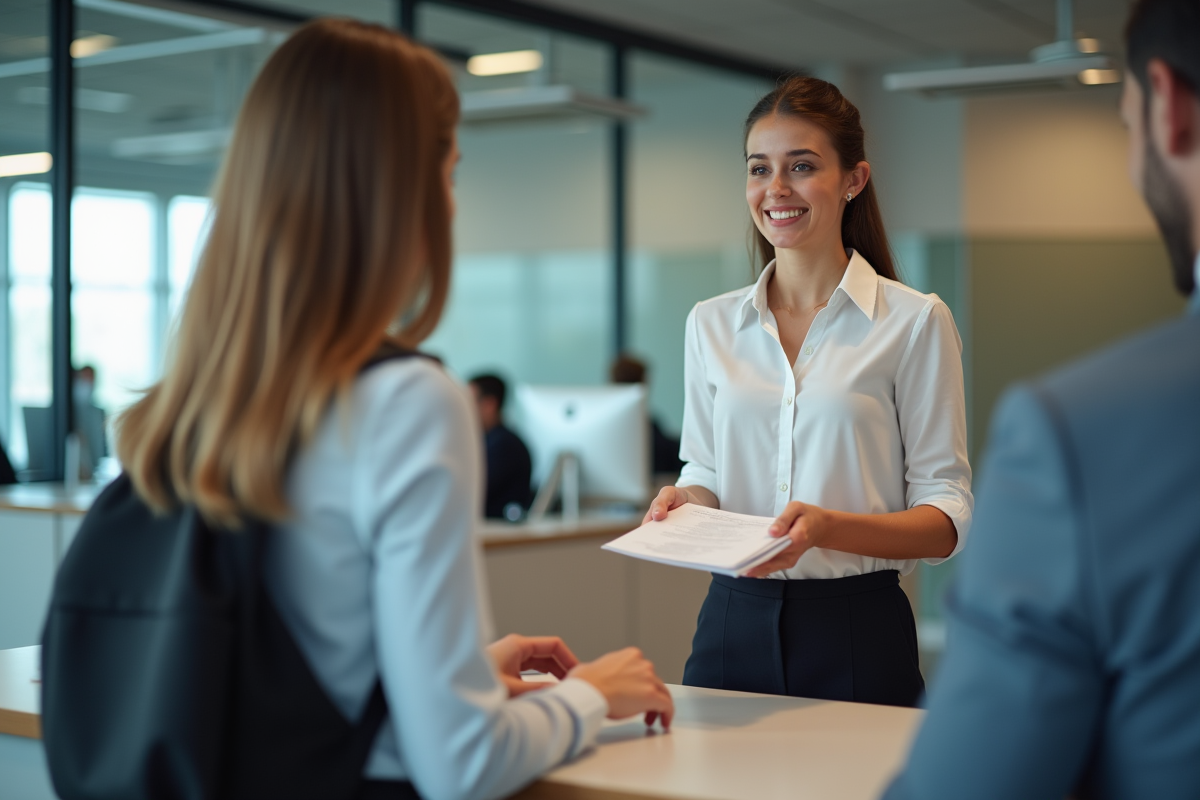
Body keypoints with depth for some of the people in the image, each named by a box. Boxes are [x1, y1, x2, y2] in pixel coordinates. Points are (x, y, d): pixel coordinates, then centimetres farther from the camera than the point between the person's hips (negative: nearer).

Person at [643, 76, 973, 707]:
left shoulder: (915, 322, -5)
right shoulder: (710, 325, 8)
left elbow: (948, 518, -7)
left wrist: (828, 526, -23)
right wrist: (684, 503, -7)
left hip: (857, 634, -3)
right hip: (734, 624, 3)